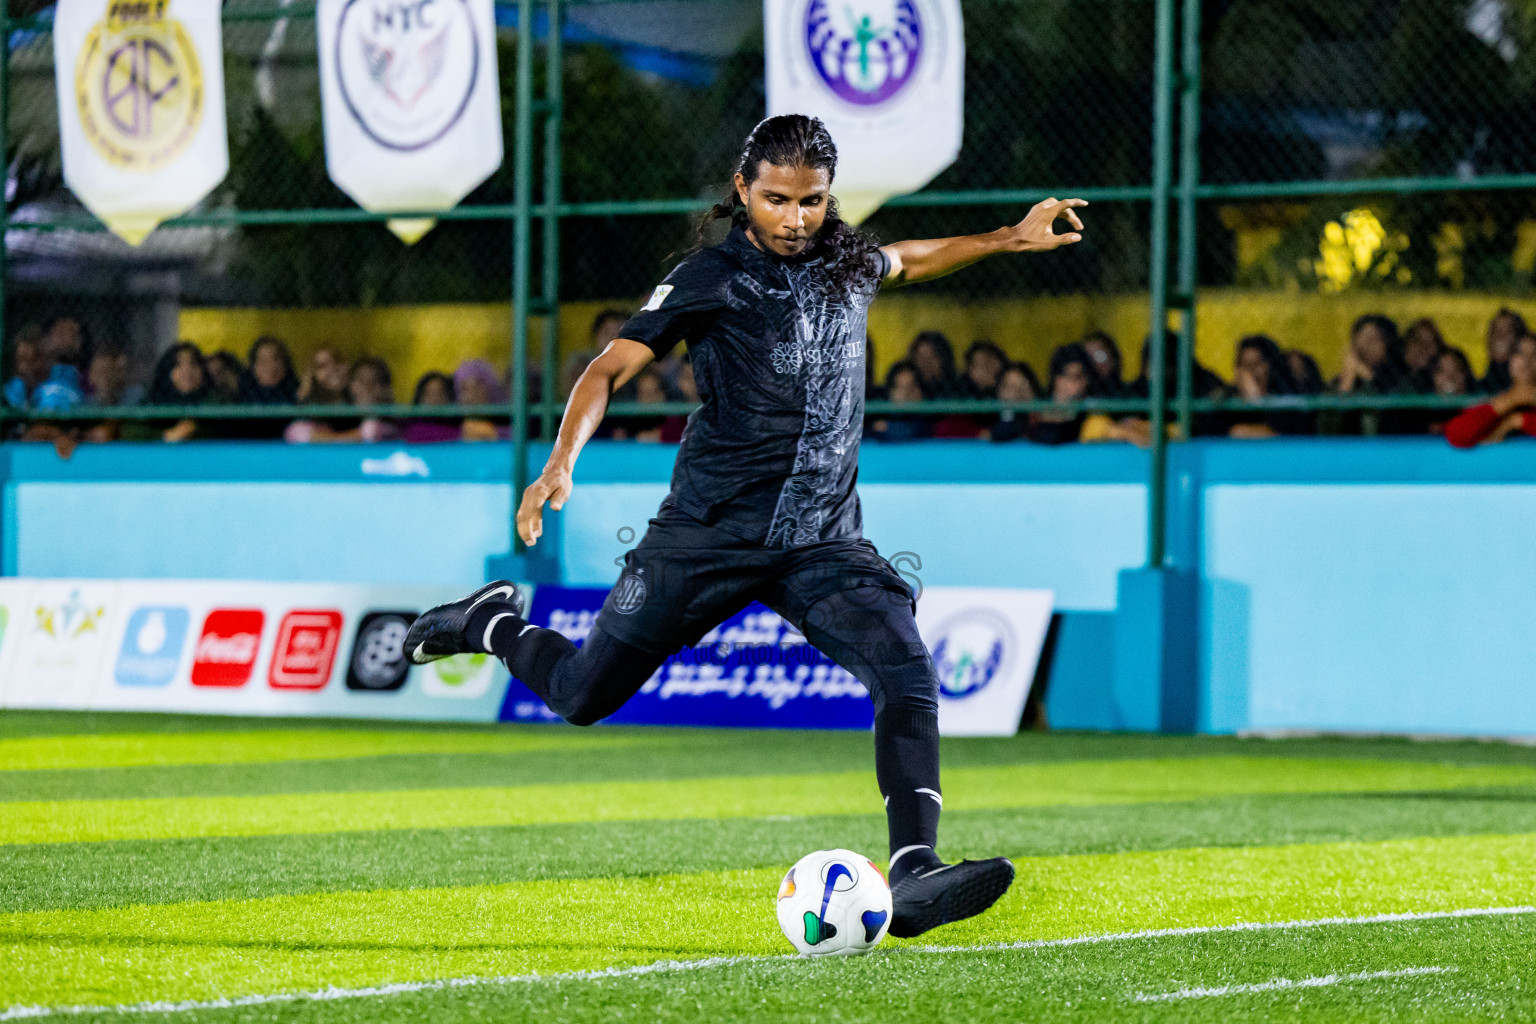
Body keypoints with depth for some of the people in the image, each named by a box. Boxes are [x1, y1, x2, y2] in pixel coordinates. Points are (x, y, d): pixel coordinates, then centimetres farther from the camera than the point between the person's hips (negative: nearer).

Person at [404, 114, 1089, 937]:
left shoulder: (846, 263, 10)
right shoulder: (714, 277, -6)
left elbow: (905, 262, 36)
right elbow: (612, 366, -11)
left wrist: (1010, 239, 32)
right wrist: (562, 461, -26)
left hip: (825, 541, 3)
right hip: (712, 530, -3)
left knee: (909, 676, -21)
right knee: (583, 695, 7)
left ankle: (913, 876, -28)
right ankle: (493, 623, 39)